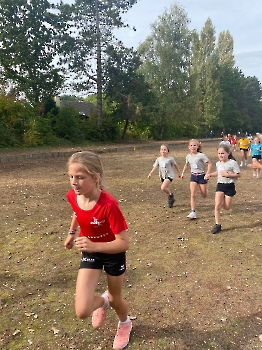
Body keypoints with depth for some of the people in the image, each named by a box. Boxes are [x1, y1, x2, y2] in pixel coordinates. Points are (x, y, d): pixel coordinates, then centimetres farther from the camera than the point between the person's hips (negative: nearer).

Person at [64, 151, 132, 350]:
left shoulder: (109, 205, -35)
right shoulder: (72, 196, -18)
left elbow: (124, 243, -31)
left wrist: (95, 246, -44)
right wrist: (72, 232, 14)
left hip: (113, 253, -3)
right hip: (89, 253, 4)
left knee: (115, 298, 20)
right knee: (82, 311, -6)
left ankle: (125, 323, 58)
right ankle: (103, 301, 32)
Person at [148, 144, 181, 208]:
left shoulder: (170, 159, -7)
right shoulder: (158, 159, 4)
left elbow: (175, 165, 5)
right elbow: (154, 167, 1)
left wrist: (179, 173, 12)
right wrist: (150, 173, -13)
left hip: (169, 175, -6)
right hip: (162, 176, 6)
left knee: (163, 188, -24)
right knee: (166, 189, 14)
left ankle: (170, 194, 3)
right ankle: (171, 199, 35)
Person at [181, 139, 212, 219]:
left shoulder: (201, 155, -15)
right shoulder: (188, 156, 1)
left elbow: (209, 164, -13)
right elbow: (186, 165, 21)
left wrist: (207, 174, -19)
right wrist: (183, 173, 20)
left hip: (201, 176, -3)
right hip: (193, 176, 3)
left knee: (204, 195, 8)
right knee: (192, 195, -8)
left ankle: (204, 190, 46)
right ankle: (193, 212, -8)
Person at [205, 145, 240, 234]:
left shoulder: (232, 163, -11)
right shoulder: (218, 163, 6)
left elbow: (238, 175, -10)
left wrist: (227, 174, -21)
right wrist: (210, 175, 9)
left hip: (230, 186, -4)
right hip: (220, 185, 4)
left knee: (227, 207, 2)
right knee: (217, 205, -9)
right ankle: (218, 225, 0)